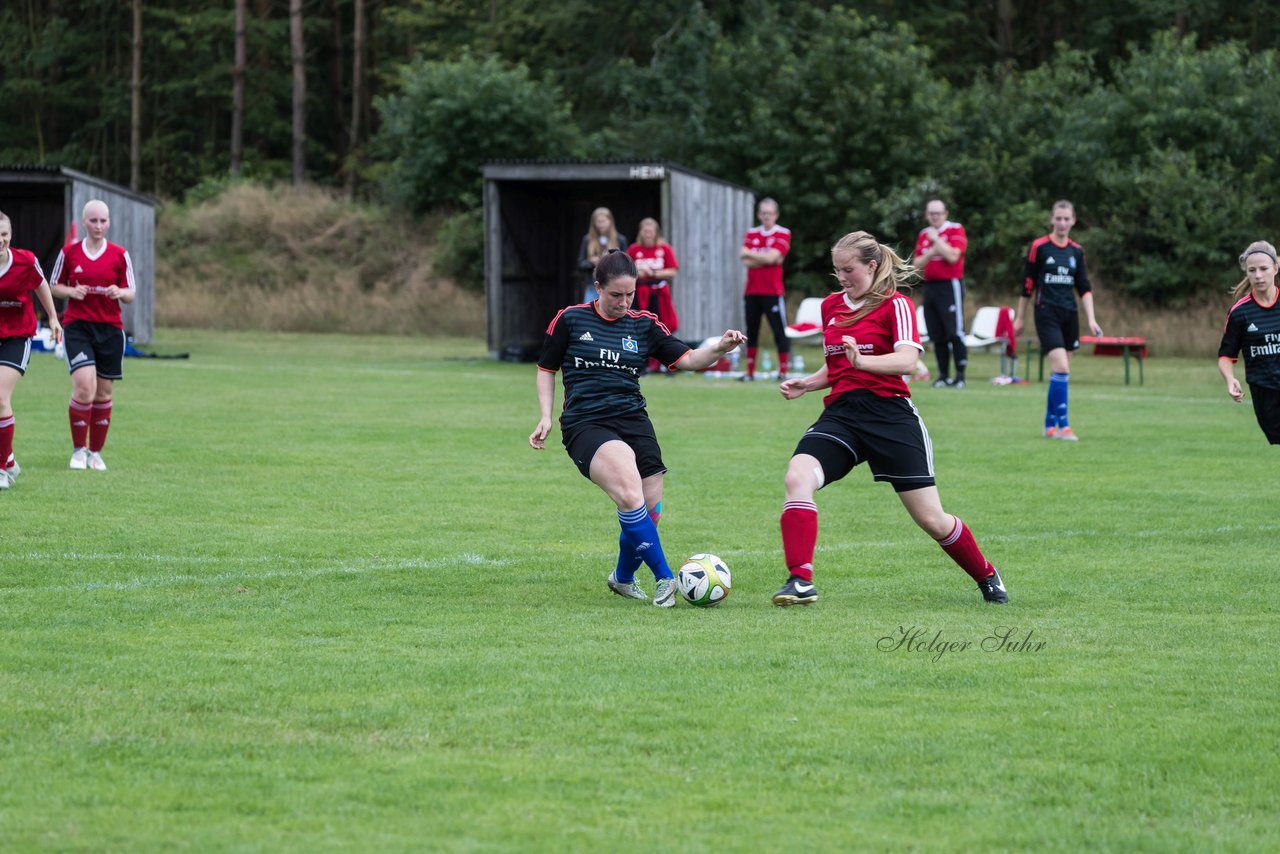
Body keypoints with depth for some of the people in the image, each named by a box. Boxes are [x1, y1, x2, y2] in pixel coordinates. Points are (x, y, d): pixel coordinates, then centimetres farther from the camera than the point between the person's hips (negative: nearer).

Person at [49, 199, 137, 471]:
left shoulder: (119, 255, 3)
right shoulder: (69, 253, 2)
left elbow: (130, 293, 6)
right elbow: (55, 286, 11)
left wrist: (119, 293, -17)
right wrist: (71, 291, -10)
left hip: (110, 328, 2)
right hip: (78, 326, -2)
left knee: (104, 393, 6)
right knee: (84, 387, -17)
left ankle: (95, 452, 20)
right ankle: (78, 450, -3)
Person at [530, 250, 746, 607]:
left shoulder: (644, 325, 10)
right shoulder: (570, 320, 4)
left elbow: (688, 359, 4)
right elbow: (546, 369, 13)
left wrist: (720, 348, -15)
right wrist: (545, 418, 1)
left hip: (633, 421, 4)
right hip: (585, 426, -4)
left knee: (649, 512, -2)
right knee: (630, 493, -29)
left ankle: (623, 577, 27)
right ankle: (664, 578, -24)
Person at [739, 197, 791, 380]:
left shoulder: (783, 234, -1)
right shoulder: (751, 234, 10)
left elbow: (772, 257, -14)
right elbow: (746, 261, -2)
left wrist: (750, 254, -5)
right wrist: (765, 258, -12)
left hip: (773, 291, -4)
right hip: (752, 291, 4)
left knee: (780, 332, -7)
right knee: (751, 331, 8)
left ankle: (783, 371, -5)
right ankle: (750, 372, 14)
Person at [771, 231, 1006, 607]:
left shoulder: (895, 305, -4)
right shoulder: (831, 306, 15)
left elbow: (907, 360, -21)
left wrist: (862, 360, -38)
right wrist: (806, 384, 7)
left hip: (890, 416, -5)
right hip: (840, 413, 5)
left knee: (930, 518, 0)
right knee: (797, 478, -25)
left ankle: (988, 578, 25)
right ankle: (800, 581, -27)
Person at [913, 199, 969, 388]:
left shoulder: (955, 230, -3)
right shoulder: (923, 235, 15)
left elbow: (952, 256, -17)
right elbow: (917, 264, 11)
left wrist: (936, 239, -10)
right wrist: (931, 253, -6)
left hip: (950, 285, -6)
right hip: (930, 286, 6)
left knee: (955, 332, -12)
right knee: (937, 335, 6)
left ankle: (960, 375, -12)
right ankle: (943, 375, 10)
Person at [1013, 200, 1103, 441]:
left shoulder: (1077, 251, 9)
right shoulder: (1039, 247, -4)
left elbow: (1085, 288, 10)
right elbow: (1028, 284, 1)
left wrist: (1091, 319, 0)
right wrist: (1020, 317, 5)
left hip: (1070, 315, 5)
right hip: (1047, 313, -5)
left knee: (1060, 372, 7)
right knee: (1061, 368, -17)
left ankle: (1050, 425, 17)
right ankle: (1063, 425, -15)